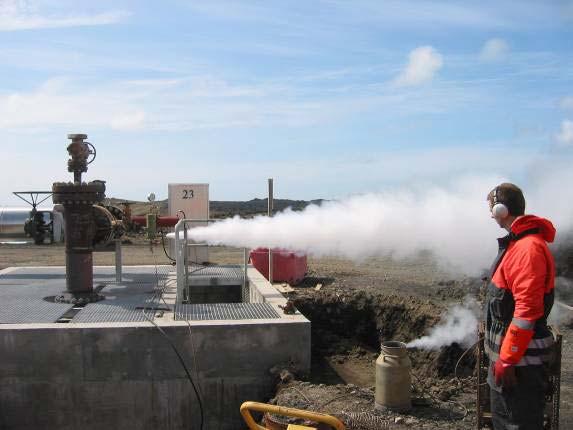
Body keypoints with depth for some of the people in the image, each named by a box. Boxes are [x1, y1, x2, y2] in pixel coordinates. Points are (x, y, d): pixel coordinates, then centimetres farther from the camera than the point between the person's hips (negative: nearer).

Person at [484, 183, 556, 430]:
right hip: (504, 353, 10)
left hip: (519, 360, -10)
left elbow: (527, 310, -27)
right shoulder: (516, 243, 11)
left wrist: (507, 361, -24)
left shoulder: (528, 248, -22)